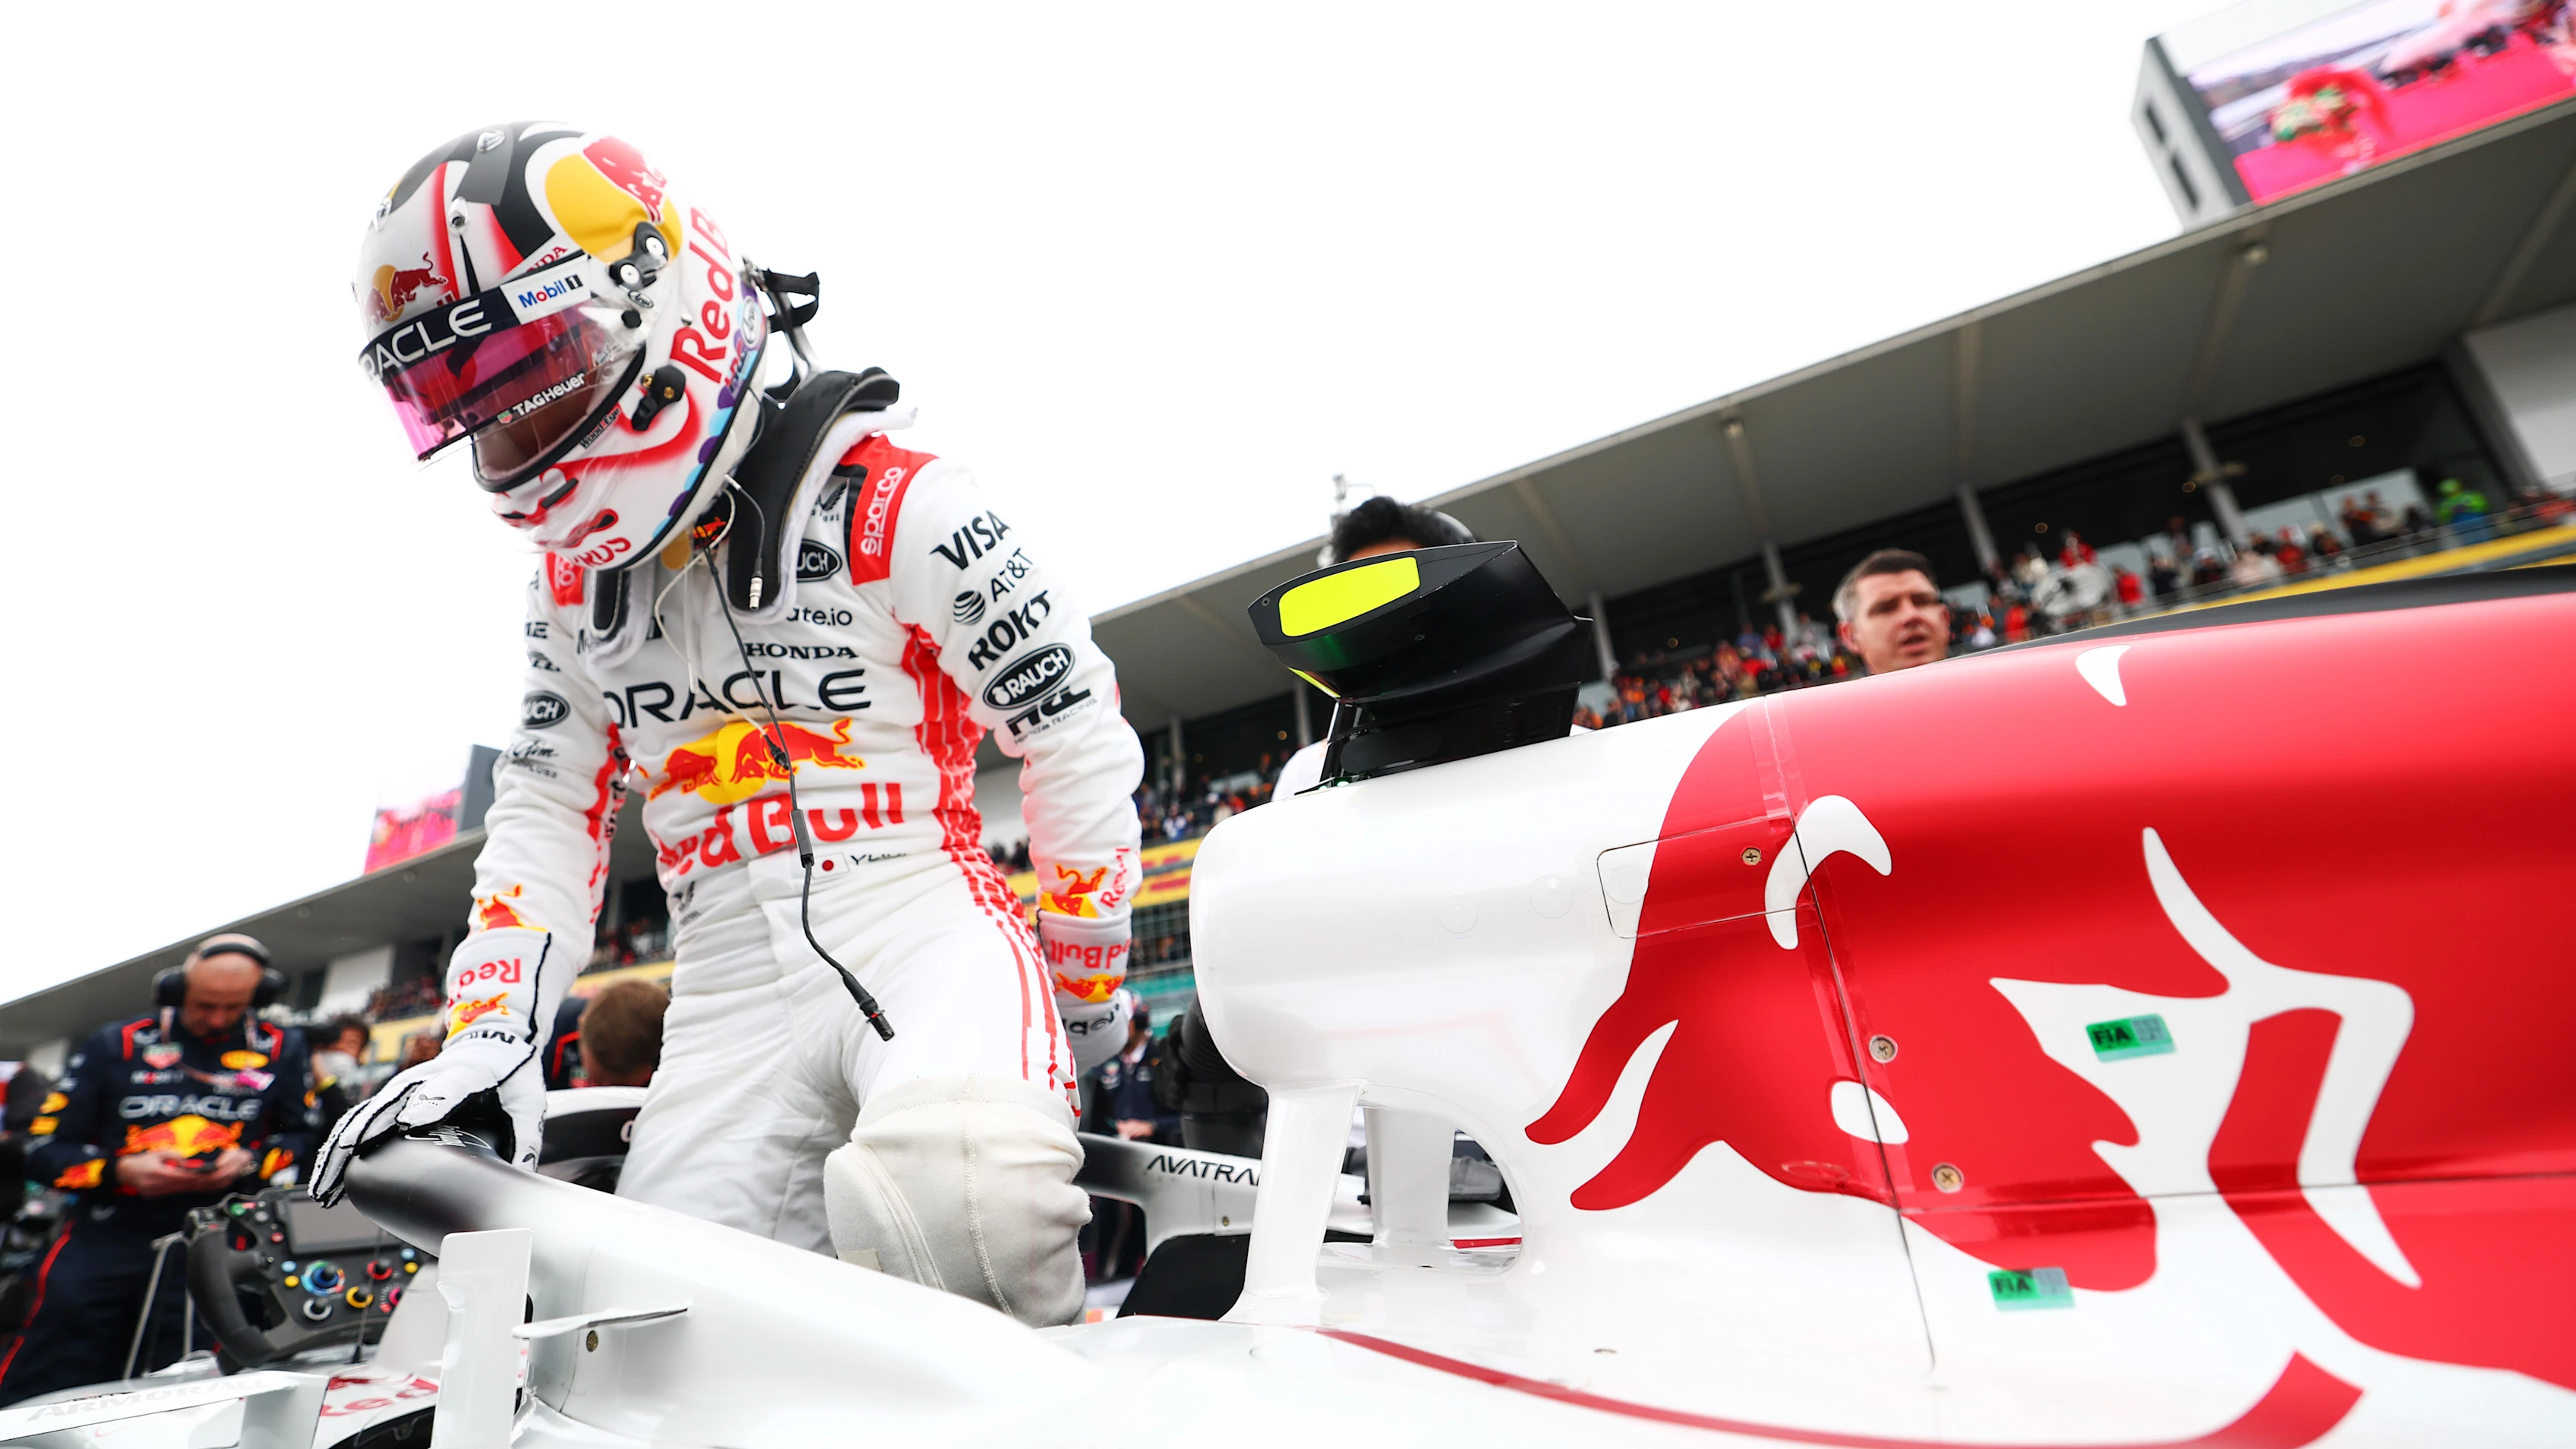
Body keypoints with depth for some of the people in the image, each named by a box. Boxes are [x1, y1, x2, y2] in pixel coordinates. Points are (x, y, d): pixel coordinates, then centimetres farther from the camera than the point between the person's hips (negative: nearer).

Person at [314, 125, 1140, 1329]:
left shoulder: (890, 503, -7)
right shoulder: (574, 583, 16)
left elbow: (1079, 734, -4)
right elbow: (547, 814, 19)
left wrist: (1087, 979, 5)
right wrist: (489, 1042, 5)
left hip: (924, 926, -5)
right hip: (731, 998, 6)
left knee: (950, 1188, -34)